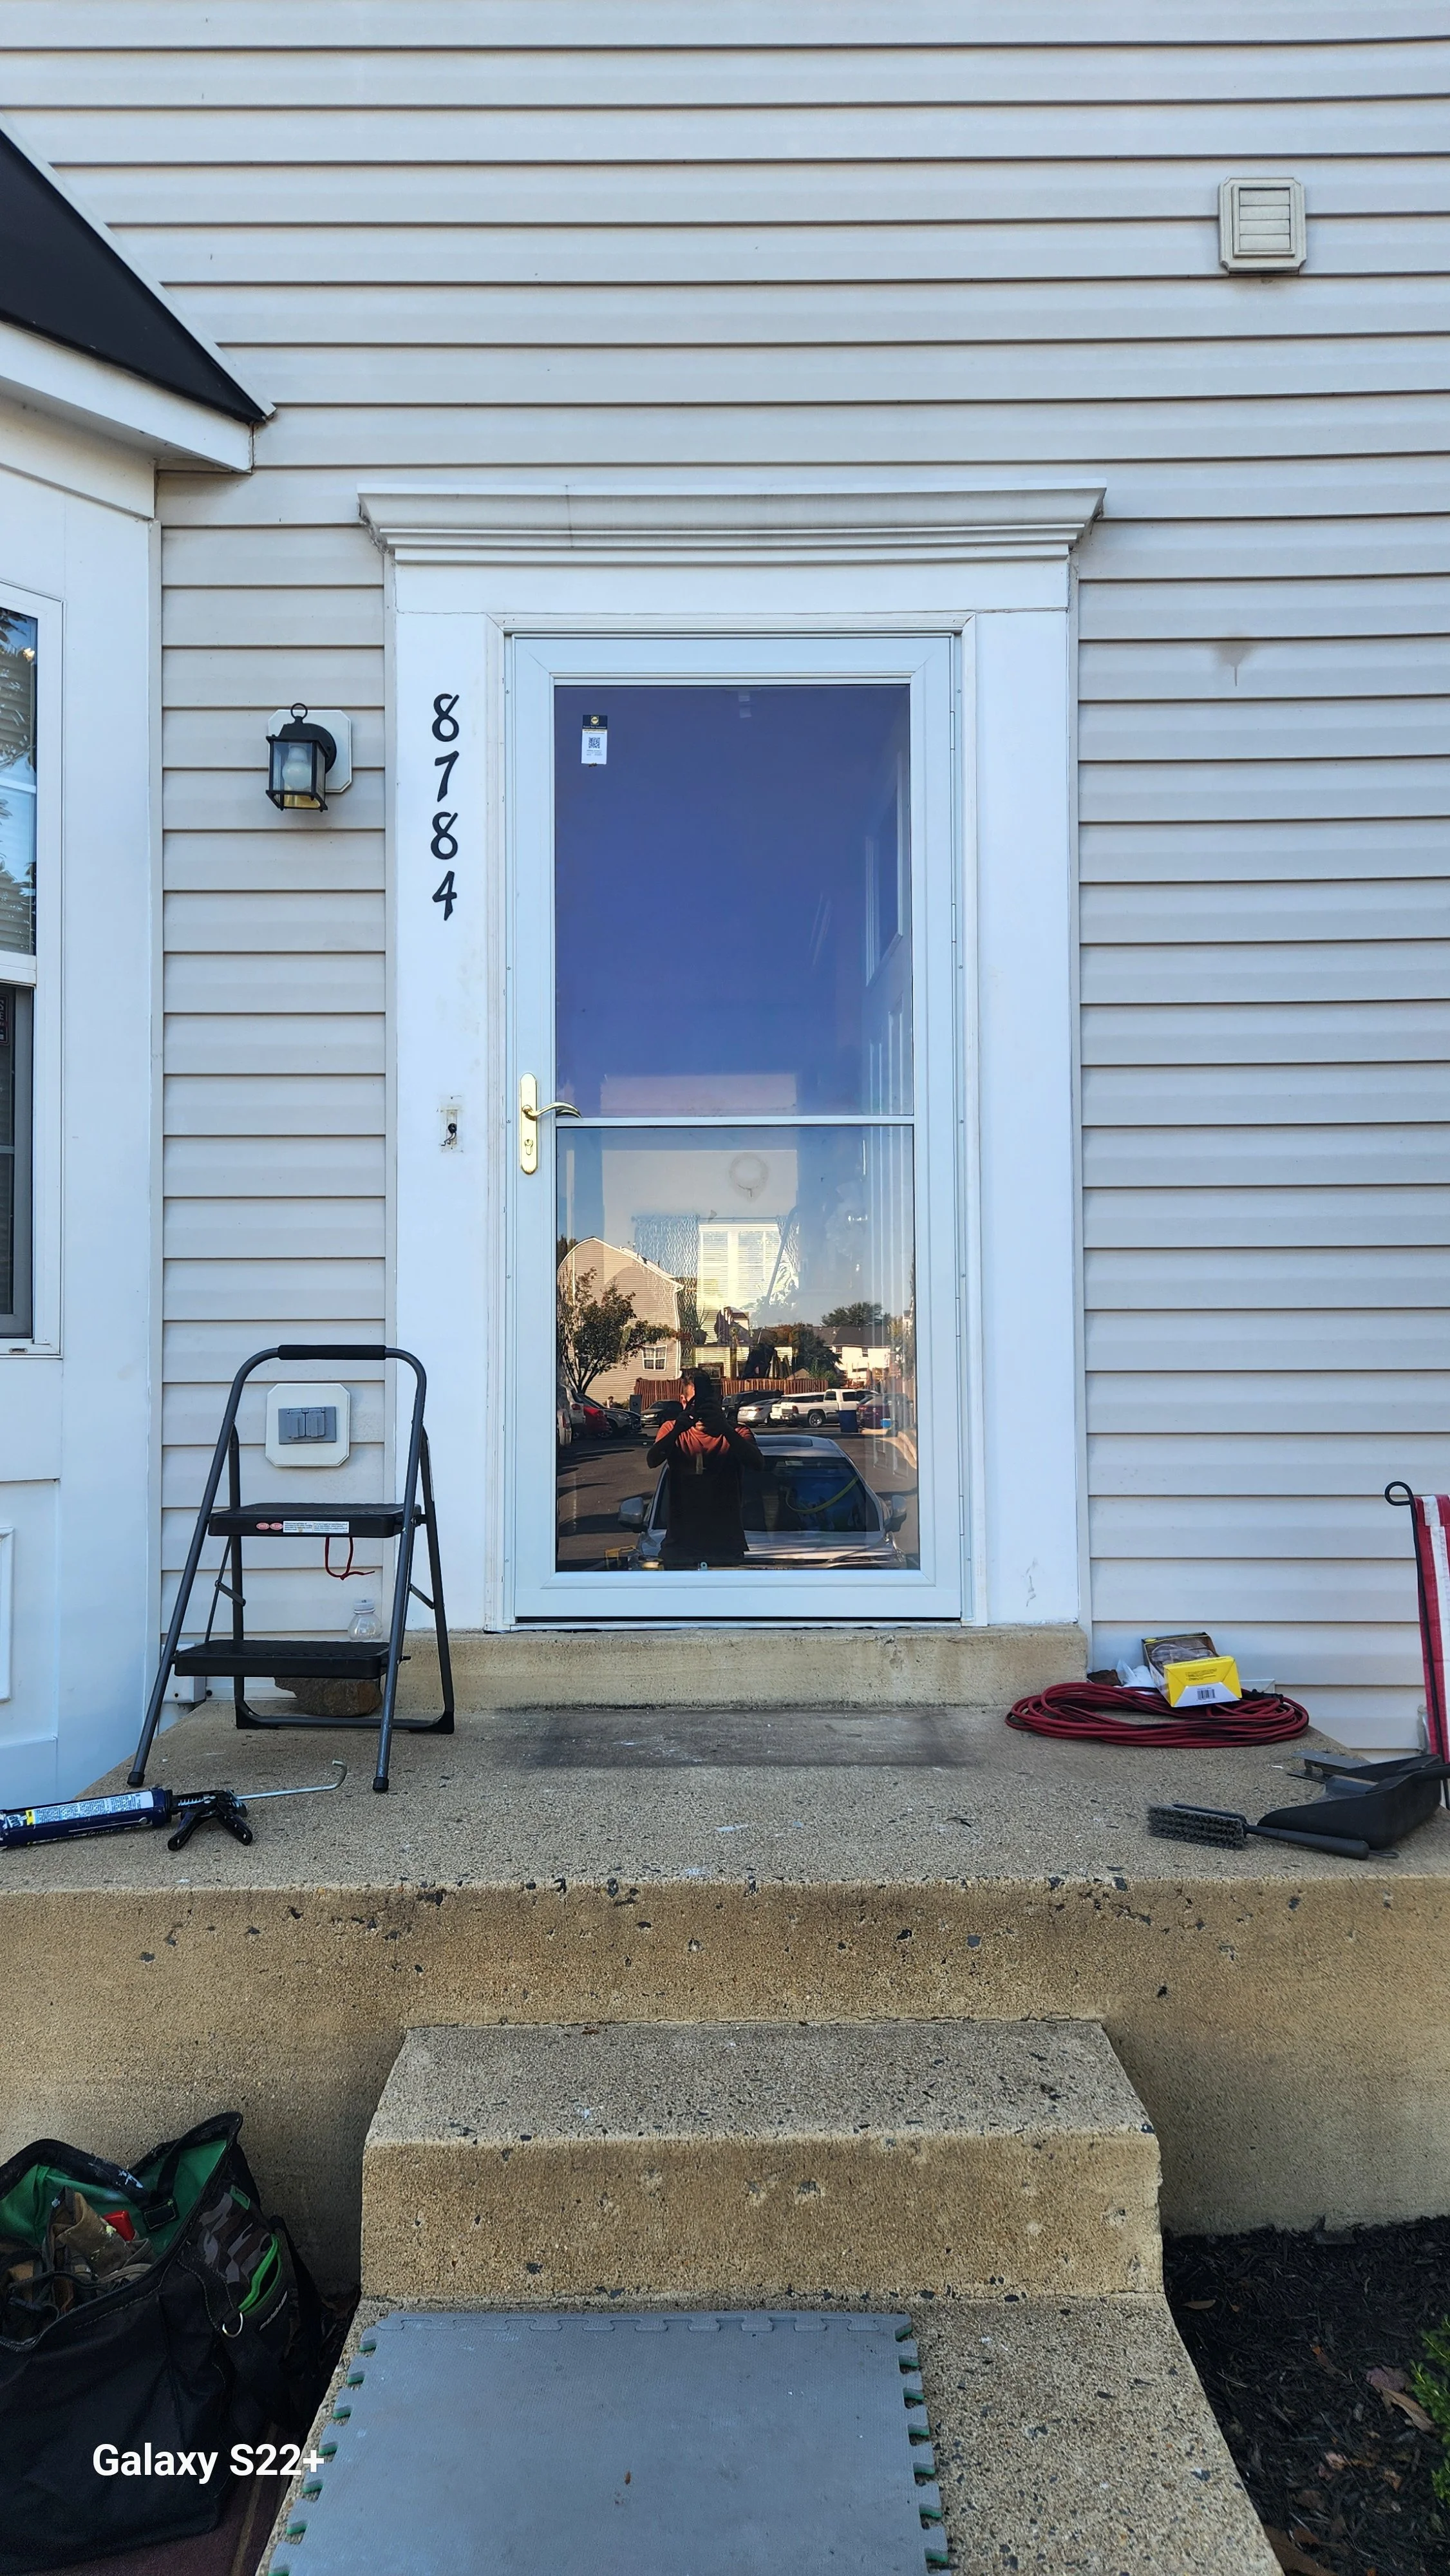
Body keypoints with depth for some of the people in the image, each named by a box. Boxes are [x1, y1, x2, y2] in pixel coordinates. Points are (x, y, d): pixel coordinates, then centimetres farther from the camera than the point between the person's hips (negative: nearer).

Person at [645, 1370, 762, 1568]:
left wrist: (726, 1430, -33)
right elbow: (652, 1460, -15)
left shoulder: (736, 1435, 2)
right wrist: (677, 1430, -33)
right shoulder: (672, 1430, 6)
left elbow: (758, 1464, -19)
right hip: (680, 1546, 1)